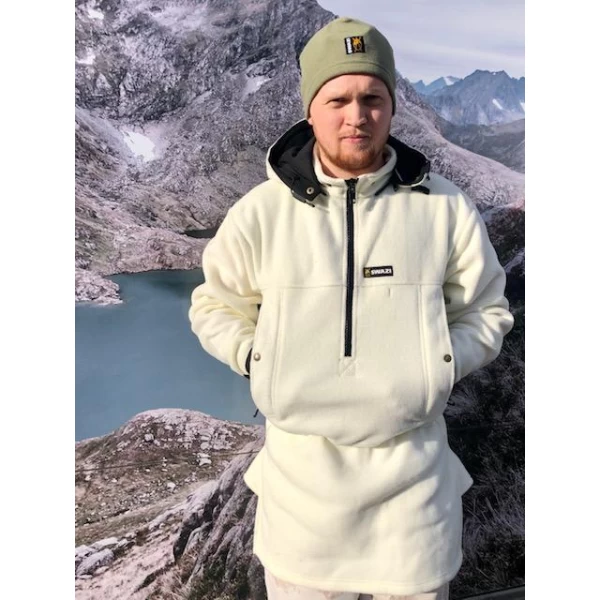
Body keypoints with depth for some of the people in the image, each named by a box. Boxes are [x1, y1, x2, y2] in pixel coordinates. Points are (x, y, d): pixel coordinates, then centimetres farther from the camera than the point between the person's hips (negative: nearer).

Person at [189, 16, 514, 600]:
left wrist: (434, 365, -8)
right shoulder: (261, 212, -6)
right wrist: (259, 359, -7)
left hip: (413, 466, 1)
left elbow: (485, 310, 7)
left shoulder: (444, 208, -4)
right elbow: (215, 306, 8)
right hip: (300, 464, 0)